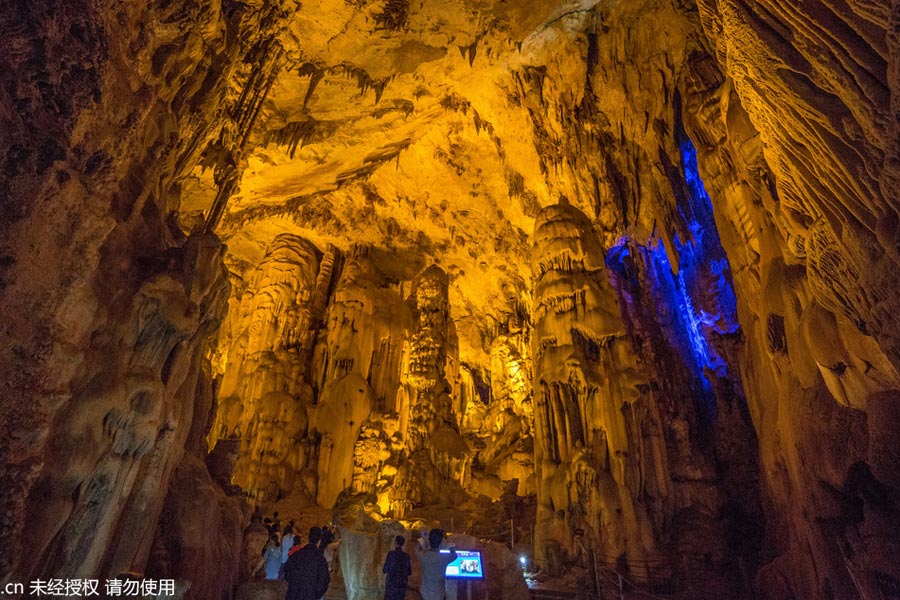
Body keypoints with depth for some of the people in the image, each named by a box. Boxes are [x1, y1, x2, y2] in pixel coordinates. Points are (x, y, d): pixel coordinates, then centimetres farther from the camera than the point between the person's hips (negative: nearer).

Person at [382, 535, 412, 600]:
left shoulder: (391, 554, -12)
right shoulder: (406, 556, -1)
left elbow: (384, 570, -8)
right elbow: (409, 572, 6)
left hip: (391, 583, -3)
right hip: (402, 585, 3)